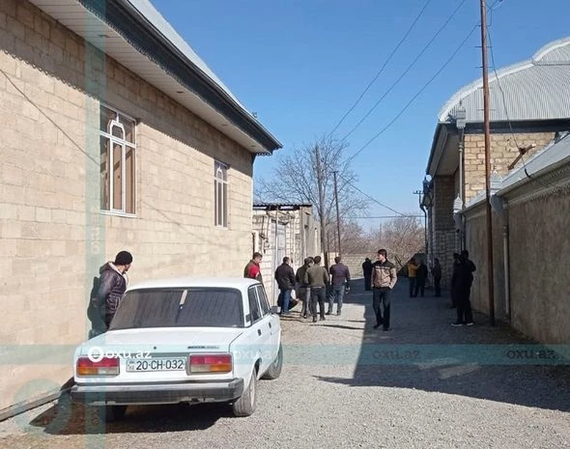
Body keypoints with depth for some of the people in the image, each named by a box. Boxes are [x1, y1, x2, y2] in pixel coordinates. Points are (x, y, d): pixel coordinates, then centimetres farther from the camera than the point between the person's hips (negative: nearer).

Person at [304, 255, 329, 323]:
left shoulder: (309, 270, -3)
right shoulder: (323, 269, -6)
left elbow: (306, 281, -3)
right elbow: (327, 279, -7)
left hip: (313, 288, 0)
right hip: (321, 287, 0)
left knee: (313, 303, 1)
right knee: (321, 303, 13)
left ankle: (314, 317, -10)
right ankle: (322, 317, 20)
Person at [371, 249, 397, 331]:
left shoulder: (390, 265, -5)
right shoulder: (375, 265, 5)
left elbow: (394, 277, 1)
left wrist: (390, 286, -9)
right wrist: (372, 285, 6)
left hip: (386, 289, -4)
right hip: (376, 289, 4)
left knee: (386, 307, -1)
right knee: (375, 306, 5)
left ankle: (386, 325, 7)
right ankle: (379, 321, 27)